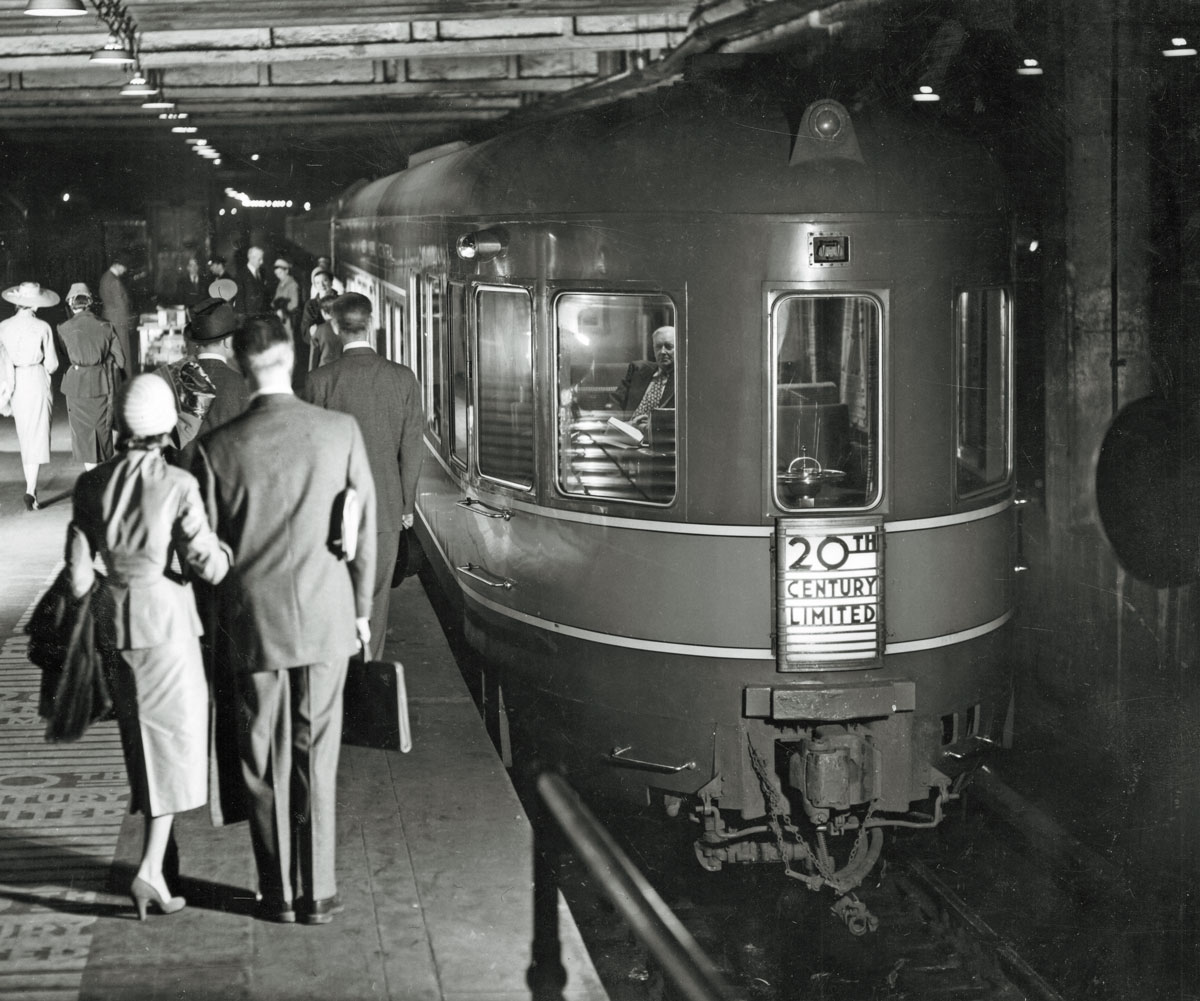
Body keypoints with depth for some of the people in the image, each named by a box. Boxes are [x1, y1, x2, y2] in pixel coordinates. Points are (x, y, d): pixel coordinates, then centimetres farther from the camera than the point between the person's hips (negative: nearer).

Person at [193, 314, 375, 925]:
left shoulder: (217, 448, -9)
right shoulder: (341, 432, -7)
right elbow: (364, 530, 0)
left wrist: (216, 620, 11)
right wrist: (361, 605, 12)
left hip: (252, 623, -1)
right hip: (325, 620, 1)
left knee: (265, 763, 10)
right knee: (317, 759, 9)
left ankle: (279, 895, 17)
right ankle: (318, 894, 14)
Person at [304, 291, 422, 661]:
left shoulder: (320, 380, -10)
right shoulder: (403, 378, -5)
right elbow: (411, 448, 0)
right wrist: (407, 504, 10)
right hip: (386, 506, 2)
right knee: (375, 597, 11)